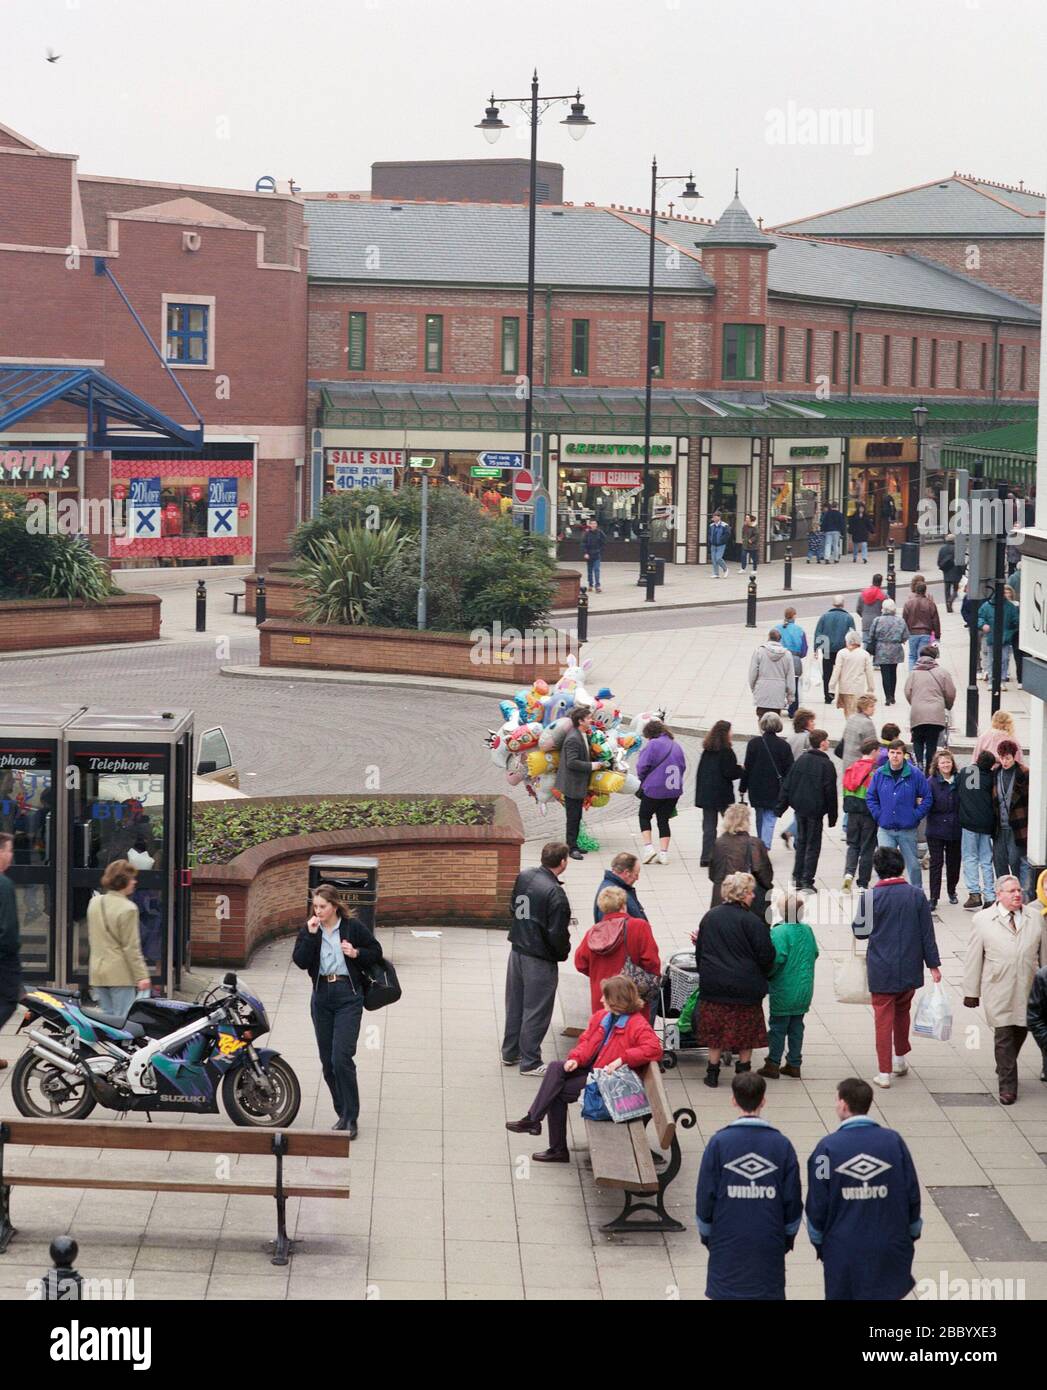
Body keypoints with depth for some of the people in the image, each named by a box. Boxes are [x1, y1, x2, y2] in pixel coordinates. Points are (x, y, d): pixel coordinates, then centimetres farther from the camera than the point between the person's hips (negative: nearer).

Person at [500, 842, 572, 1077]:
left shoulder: (523, 876, -2)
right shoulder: (555, 893, -24)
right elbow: (557, 934, -22)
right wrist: (564, 952, -2)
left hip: (517, 950, 7)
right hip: (540, 959, -7)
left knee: (515, 1004, 20)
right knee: (536, 1010, 5)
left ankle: (510, 1053, 33)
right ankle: (530, 1062, 14)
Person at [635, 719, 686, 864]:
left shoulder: (653, 745, -12)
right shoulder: (676, 746, 8)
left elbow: (642, 766, -13)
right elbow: (683, 766, 13)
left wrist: (643, 779, 6)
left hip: (653, 789, -5)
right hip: (674, 791, 5)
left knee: (644, 816, 13)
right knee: (664, 820, 14)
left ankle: (648, 846, -1)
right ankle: (663, 853, 9)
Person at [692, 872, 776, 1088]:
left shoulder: (709, 917, 0)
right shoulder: (751, 922, -15)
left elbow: (700, 951, 9)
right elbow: (766, 956, -11)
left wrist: (706, 975, 22)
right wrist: (762, 976, 10)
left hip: (713, 986, 4)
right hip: (746, 987, -4)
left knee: (715, 1030, 13)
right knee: (746, 1030, 11)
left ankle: (713, 1072, 16)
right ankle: (743, 1071, 15)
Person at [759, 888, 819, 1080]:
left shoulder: (779, 932, -19)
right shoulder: (807, 931, 1)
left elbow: (777, 959, -24)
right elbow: (815, 954, 10)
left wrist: (767, 975, -7)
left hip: (783, 991, -6)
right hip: (804, 990, 6)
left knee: (777, 1027, 4)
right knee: (796, 1027, 14)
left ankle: (773, 1064, 9)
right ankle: (794, 1064, 19)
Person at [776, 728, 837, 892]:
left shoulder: (801, 760, 4)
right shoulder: (826, 765, -12)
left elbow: (787, 785, 5)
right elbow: (830, 792, -11)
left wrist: (781, 806, 9)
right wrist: (832, 815, -3)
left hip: (799, 807, 5)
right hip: (815, 810, -5)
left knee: (801, 841, 19)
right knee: (813, 845, 3)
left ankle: (797, 876, 20)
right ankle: (807, 880, 0)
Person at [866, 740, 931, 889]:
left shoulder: (915, 774, -5)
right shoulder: (879, 774, 0)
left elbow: (927, 798, 0)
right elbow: (870, 797, 10)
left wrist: (916, 816, -6)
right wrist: (878, 815, -1)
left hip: (908, 830, -1)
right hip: (885, 830, 1)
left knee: (913, 865, 10)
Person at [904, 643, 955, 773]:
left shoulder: (914, 672, 7)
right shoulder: (942, 672, 3)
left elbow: (908, 692, 4)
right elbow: (950, 694, 5)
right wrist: (948, 707, 25)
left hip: (917, 714, 1)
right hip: (936, 714, -1)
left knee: (918, 741, 14)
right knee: (932, 743, 5)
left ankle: (919, 762, -9)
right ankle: (928, 771, 6)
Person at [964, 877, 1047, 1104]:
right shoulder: (982, 920, -1)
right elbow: (974, 958, 2)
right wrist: (971, 992, 2)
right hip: (998, 993, -2)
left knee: (1020, 1033, 12)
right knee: (1003, 1038, -3)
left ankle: (1004, 1070, 37)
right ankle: (1007, 1086, 6)